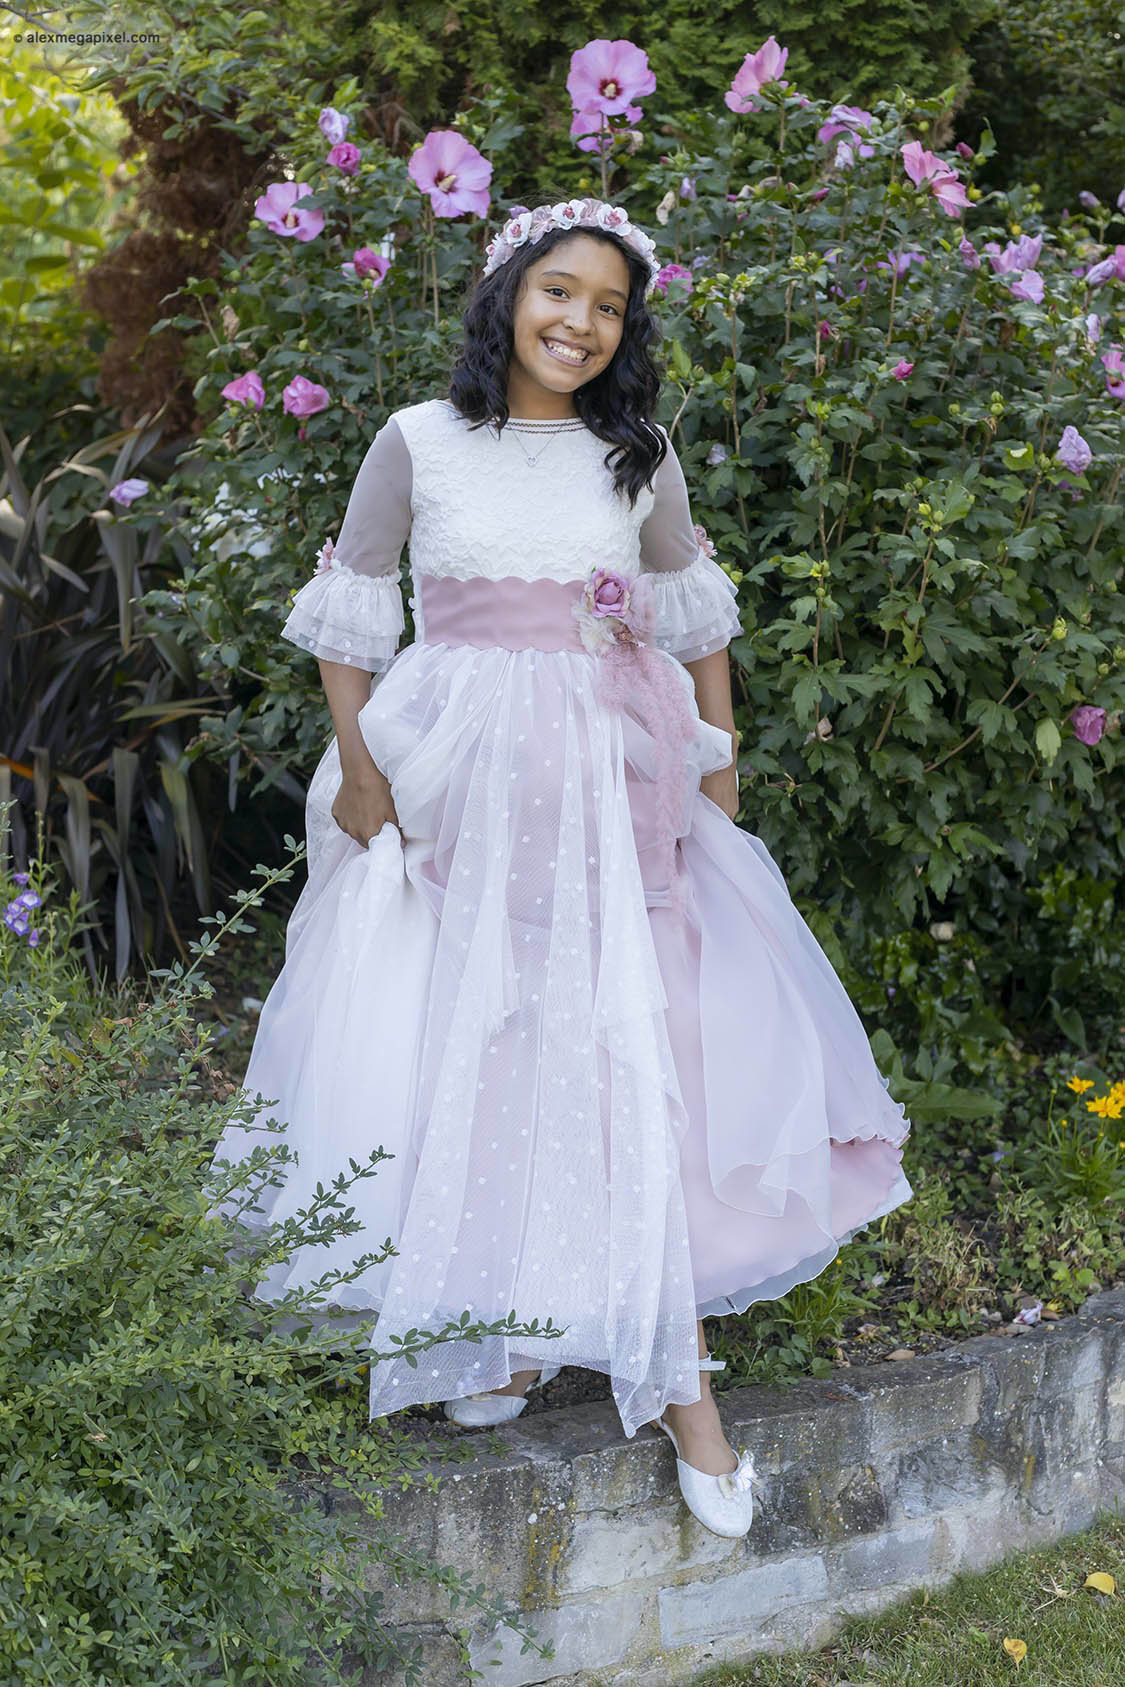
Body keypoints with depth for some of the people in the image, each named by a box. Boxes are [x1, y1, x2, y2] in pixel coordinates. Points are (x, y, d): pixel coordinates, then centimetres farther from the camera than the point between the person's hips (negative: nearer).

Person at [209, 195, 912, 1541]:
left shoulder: (638, 456, 7)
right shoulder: (418, 443, 1)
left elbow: (693, 613, 16)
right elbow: (350, 617, 5)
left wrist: (717, 756, 12)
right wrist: (359, 770, -1)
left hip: (609, 790, 1)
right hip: (453, 794, -1)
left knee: (633, 1052, -3)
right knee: (463, 1054, 2)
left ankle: (676, 1376, 3)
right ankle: (495, 1331, 20)